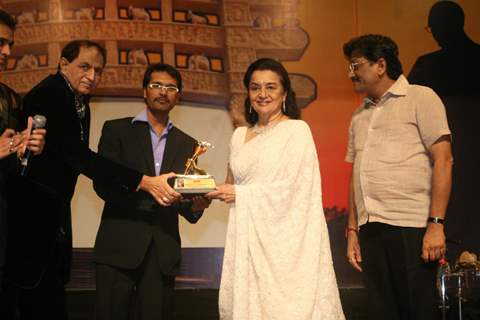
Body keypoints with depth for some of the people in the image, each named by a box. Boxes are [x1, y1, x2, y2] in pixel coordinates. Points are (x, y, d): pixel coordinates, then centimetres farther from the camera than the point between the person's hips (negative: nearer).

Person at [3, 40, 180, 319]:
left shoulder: (81, 105, 14)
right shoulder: (48, 95, -16)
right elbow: (76, 156, -25)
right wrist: (142, 181, -29)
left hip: (56, 211, 9)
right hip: (34, 210, -9)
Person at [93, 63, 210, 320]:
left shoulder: (187, 144, 16)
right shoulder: (117, 130, 6)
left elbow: (183, 207, 16)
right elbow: (102, 184, -7)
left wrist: (196, 205, -8)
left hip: (163, 250, 3)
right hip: (119, 246, -3)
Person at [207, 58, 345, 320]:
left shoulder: (297, 130, -2)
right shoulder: (240, 135, 13)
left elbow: (292, 188, -10)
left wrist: (240, 194, -6)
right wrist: (214, 191, 0)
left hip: (284, 237, -4)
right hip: (247, 238, 5)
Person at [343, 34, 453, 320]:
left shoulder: (420, 98, 3)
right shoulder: (360, 116, 20)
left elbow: (443, 160, -6)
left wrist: (436, 224, -14)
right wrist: (352, 231, 12)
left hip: (410, 227, -5)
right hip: (370, 228, 6)